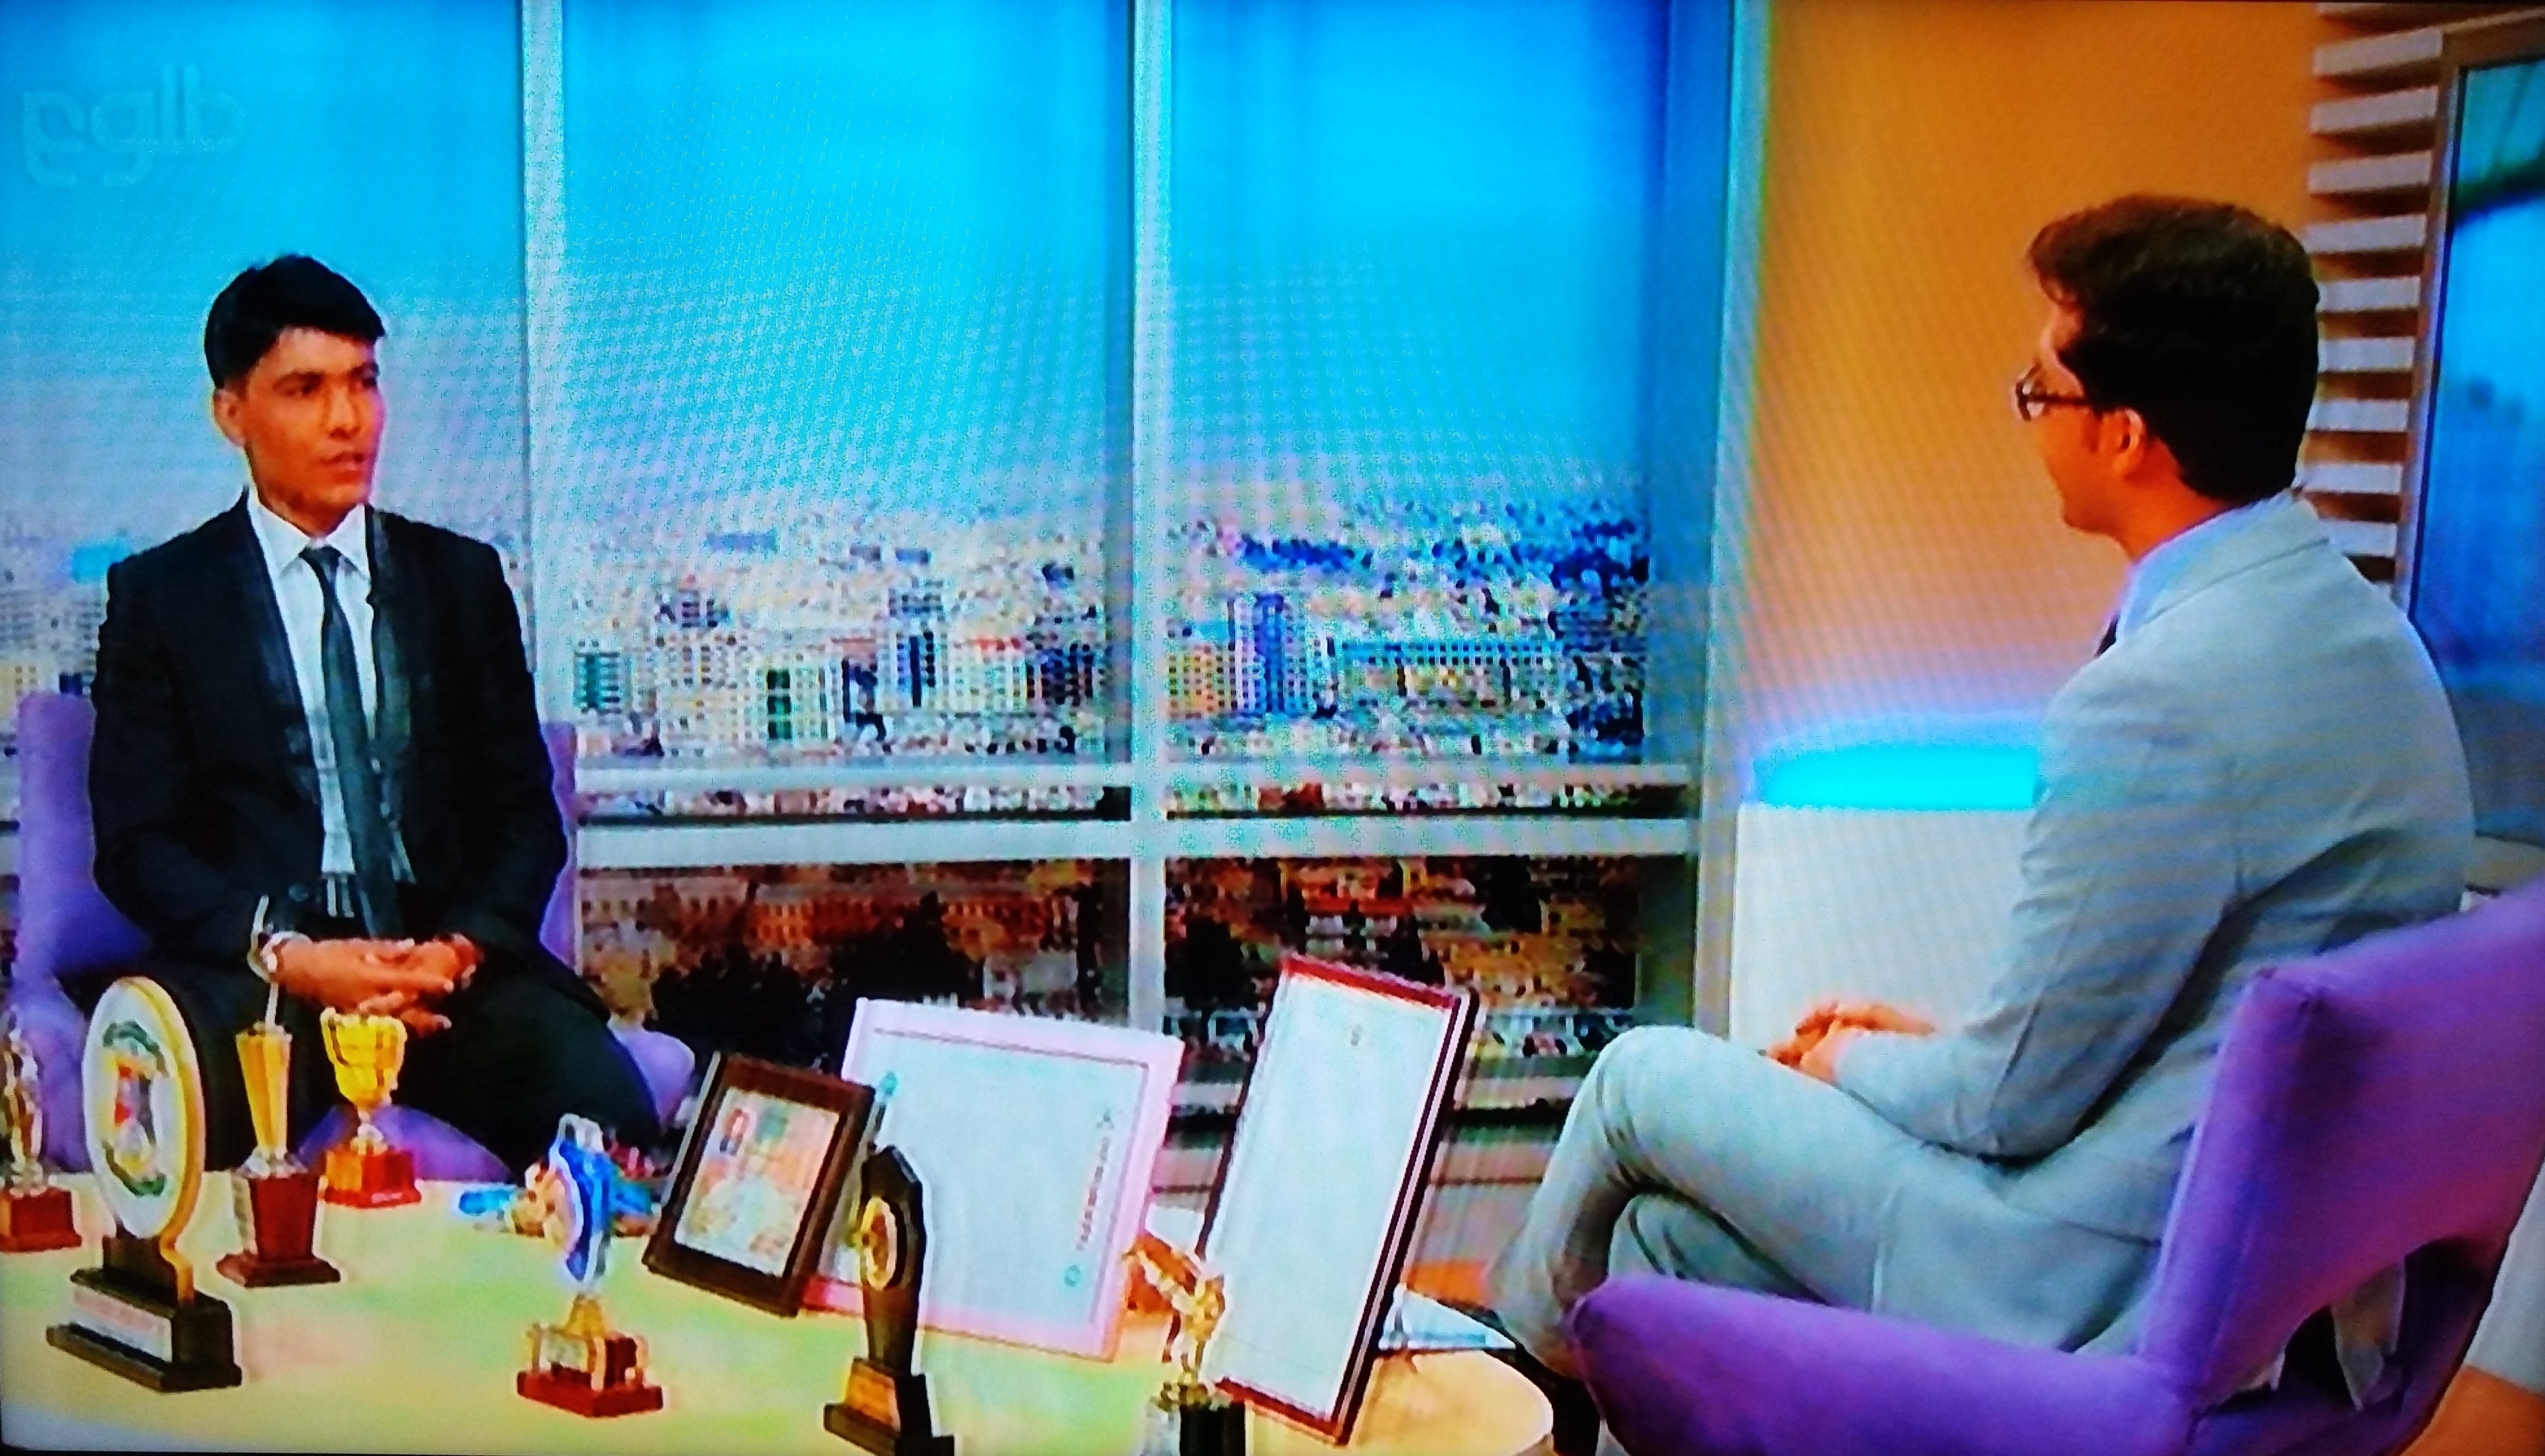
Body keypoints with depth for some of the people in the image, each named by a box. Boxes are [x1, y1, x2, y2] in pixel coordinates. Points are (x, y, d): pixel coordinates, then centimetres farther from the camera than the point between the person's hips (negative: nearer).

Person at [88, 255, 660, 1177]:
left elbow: (525, 811, 12)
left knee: (604, 1104, -28)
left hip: (449, 959, 2)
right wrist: (284, 955, -15)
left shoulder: (462, 578, 15)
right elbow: (135, 842, 3)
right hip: (251, 970, -1)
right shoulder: (159, 596, 9)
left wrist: (464, 946, -9)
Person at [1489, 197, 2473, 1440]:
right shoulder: (2339, 616, 4)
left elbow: (2017, 1095, -19)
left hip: (2100, 1273, -8)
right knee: (1676, 1236, 15)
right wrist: (1942, 1040, 13)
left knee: (1647, 1075, 10)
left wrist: (1852, 1064, 1)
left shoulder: (2160, 698, -28)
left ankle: (1521, 1332, 40)